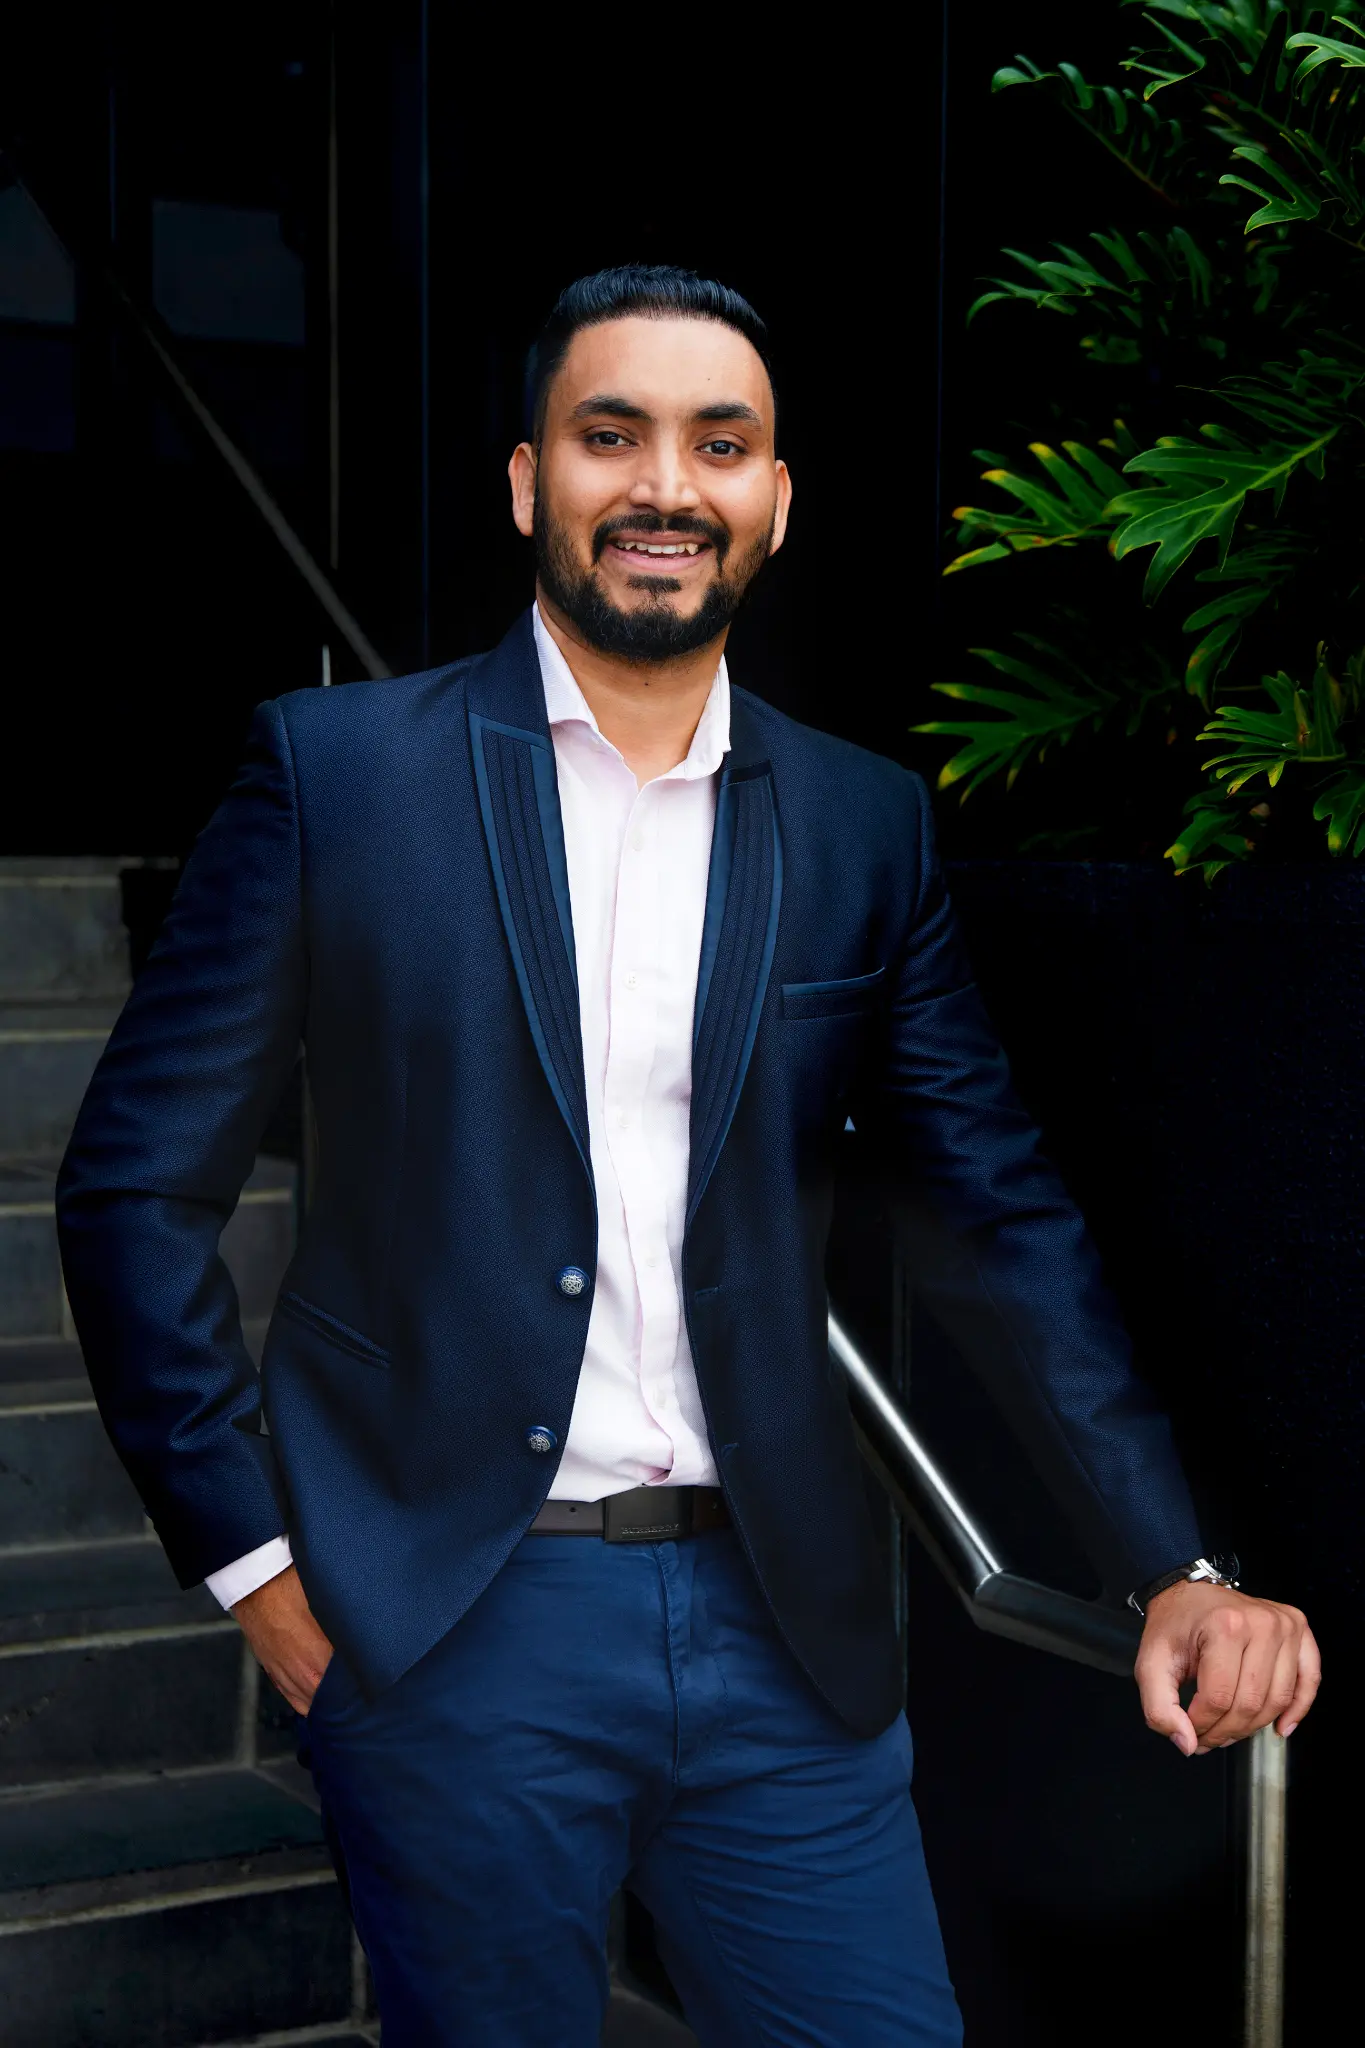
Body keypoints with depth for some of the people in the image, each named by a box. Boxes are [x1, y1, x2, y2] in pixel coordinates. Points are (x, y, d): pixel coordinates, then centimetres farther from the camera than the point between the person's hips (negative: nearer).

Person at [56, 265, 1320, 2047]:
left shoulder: (865, 826, 6)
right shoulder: (340, 769, -2)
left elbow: (1007, 1214, 6)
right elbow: (138, 1184, 0)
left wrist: (1178, 1567, -3)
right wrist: (250, 1551, -5)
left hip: (786, 1626, 3)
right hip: (457, 1631, -2)